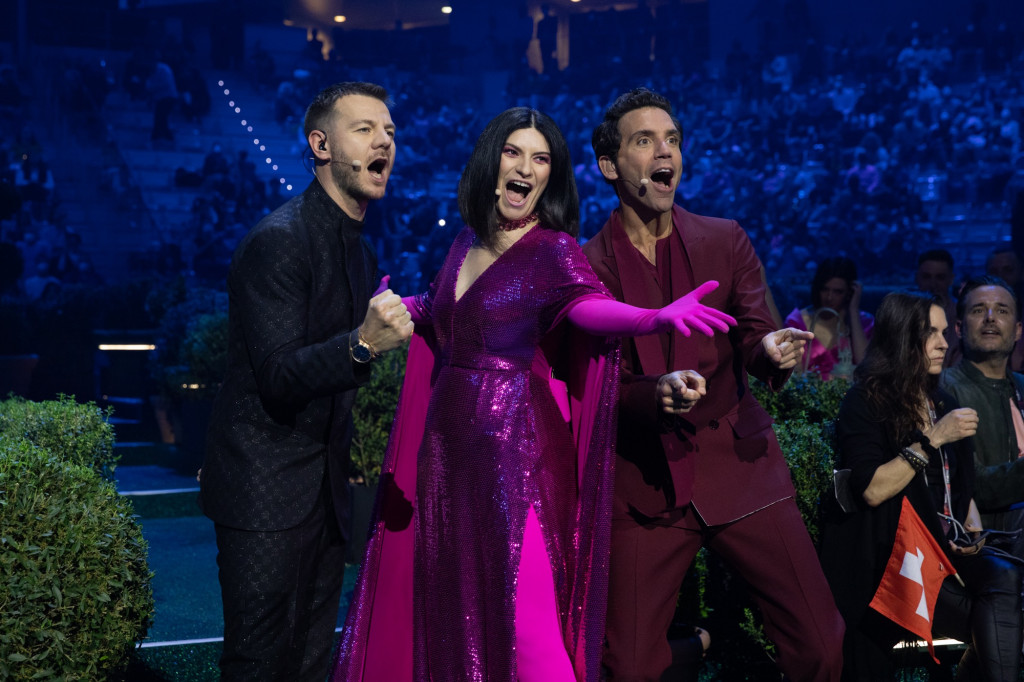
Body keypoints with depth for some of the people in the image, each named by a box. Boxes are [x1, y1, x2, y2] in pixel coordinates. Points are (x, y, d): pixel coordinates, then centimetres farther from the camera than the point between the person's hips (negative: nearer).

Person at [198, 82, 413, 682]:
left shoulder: (361, 250, 13)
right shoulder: (278, 241, -16)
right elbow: (278, 378, -25)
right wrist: (361, 345, -39)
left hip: (325, 490, 9)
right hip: (265, 491, -9)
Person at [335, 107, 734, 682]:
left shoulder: (553, 250, -7)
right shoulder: (469, 242, 11)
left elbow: (588, 305, -29)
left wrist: (657, 317, -45)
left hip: (516, 448, -6)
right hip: (446, 446, 6)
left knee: (519, 614, -7)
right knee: (444, 605, 11)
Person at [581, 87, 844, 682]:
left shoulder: (725, 240, 9)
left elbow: (753, 338, 4)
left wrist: (771, 350, -21)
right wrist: (653, 392, -23)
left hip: (738, 468, 1)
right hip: (643, 487, -1)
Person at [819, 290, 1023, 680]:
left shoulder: (943, 404, 17)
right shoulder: (866, 402, -3)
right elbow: (872, 490, -16)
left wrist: (973, 529, 6)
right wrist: (934, 439, -15)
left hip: (945, 549, 6)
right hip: (889, 557, -6)